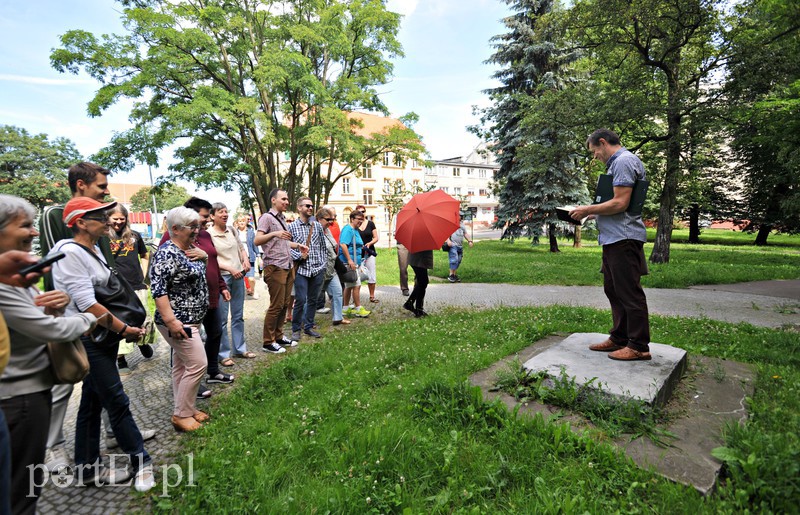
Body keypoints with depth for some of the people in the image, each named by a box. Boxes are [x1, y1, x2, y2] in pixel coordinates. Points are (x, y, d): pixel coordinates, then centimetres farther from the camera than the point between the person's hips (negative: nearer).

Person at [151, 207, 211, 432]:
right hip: (178, 322, -9)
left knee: (181, 365, 17)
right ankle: (181, 415, 10)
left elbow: (200, 272, 27)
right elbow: (158, 289, -24)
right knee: (198, 364, -6)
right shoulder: (167, 253, -18)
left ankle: (185, 409, 29)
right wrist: (170, 320, -27)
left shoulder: (189, 250, 9)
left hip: (191, 319, 9)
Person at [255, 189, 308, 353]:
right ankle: (268, 342, 7)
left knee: (285, 304, 11)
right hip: (275, 268, -8)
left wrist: (298, 245, 17)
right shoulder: (267, 217, -7)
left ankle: (278, 336, 24)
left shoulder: (282, 219, 19)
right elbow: (257, 240, -19)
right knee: (276, 305, -5)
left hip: (288, 267, 8)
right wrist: (274, 233, -34)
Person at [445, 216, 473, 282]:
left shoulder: (462, 224, 19)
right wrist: (448, 240, -21)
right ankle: (451, 275, -6)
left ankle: (454, 275, 16)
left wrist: (469, 241, 13)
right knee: (454, 260, -15)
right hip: (453, 245, -7)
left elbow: (465, 234, 25)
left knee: (458, 261, 7)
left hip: (460, 246, 7)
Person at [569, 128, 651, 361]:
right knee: (614, 290, 15)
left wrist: (587, 210, -10)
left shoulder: (623, 161, -11)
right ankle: (619, 338, 24)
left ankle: (638, 346, 5)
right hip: (615, 238, 11)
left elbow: (620, 203, -20)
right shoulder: (618, 162, 21)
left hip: (624, 238, -11)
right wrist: (590, 211, 15)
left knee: (629, 293, -4)